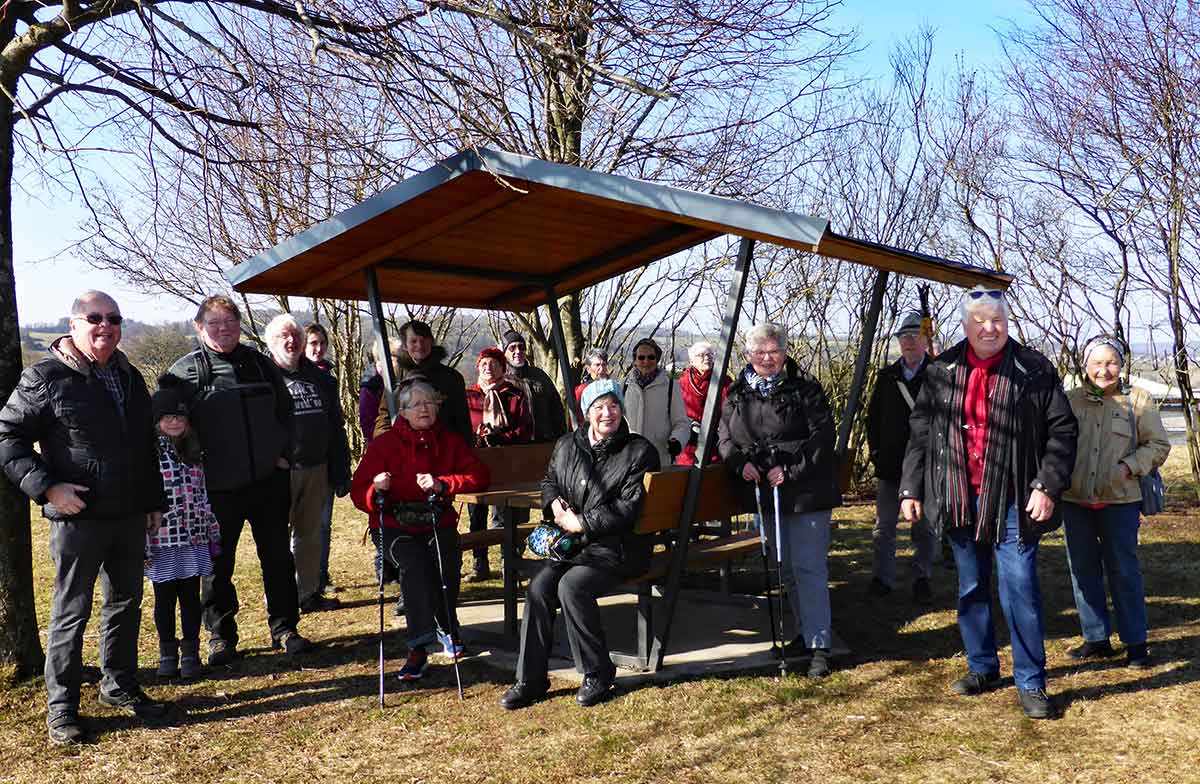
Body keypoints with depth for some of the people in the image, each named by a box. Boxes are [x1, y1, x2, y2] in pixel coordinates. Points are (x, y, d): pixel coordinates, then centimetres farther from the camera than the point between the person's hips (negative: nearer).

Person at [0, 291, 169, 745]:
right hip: (78, 517, -6)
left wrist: (155, 501, 17)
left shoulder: (129, 376, 12)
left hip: (130, 518, 6)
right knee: (71, 612, 3)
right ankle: (61, 706, 16)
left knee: (126, 604, 15)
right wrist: (47, 487, -17)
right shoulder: (45, 377, -7)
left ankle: (119, 686, 31)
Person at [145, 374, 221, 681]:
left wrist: (213, 534, 14)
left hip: (193, 540, 4)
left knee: (190, 598, 9)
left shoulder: (193, 453, 9)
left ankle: (190, 653, 18)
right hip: (161, 543, -4)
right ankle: (167, 654, 23)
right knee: (164, 600, 10)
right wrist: (141, 544, -14)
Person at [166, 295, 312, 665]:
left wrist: (282, 453, 7)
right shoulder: (184, 371, -2)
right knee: (217, 565, 6)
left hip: (269, 480, 3)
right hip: (217, 487, -3)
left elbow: (285, 410, 16)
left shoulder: (261, 364, 9)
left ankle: (284, 629, 22)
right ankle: (221, 636, 21)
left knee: (278, 558, 10)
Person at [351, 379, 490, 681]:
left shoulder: (450, 441, 8)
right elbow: (358, 492, -2)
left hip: (438, 524, 1)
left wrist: (443, 484, -19)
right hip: (396, 527, -1)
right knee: (414, 563, -32)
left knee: (447, 560, -28)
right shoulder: (384, 443, 2)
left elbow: (479, 475, -3)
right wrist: (376, 488, -26)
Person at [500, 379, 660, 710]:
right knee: (539, 586, -20)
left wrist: (581, 523, -12)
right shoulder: (567, 446, 14)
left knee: (572, 585, -29)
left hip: (617, 545, -5)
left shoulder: (639, 451, -3)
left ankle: (598, 674, -11)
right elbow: (549, 480, 29)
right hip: (572, 544, 5)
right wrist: (554, 504, 5)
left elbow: (628, 506, -10)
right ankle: (530, 679, -9)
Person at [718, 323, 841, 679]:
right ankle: (806, 632, 31)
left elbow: (823, 435, -13)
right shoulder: (738, 392, 7)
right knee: (786, 569, 16)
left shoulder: (804, 388, -9)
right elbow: (724, 435, 10)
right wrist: (741, 462, -10)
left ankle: (820, 645, -2)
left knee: (808, 567, -8)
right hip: (766, 493, 6)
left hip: (806, 491, -6)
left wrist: (791, 470, -19)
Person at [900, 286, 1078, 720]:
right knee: (971, 589, 14)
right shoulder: (942, 371, 6)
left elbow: (1062, 430, -2)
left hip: (1012, 501, -3)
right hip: (960, 500, 4)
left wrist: (1047, 486, -12)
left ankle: (1031, 683, 10)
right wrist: (910, 488, 6)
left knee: (1020, 590, -2)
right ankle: (982, 667, 30)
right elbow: (920, 432, 9)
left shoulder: (1034, 370, -2)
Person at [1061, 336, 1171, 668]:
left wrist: (1129, 466, -12)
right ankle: (1096, 639, 22)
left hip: (1120, 501, -2)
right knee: (1083, 570, 9)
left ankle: (1135, 642, 15)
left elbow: (1158, 445, 4)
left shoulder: (1137, 400, 1)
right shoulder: (1070, 400, 5)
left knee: (1124, 570, 2)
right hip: (1075, 501, 3)